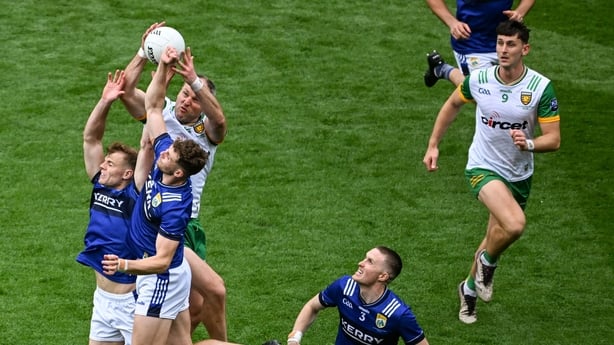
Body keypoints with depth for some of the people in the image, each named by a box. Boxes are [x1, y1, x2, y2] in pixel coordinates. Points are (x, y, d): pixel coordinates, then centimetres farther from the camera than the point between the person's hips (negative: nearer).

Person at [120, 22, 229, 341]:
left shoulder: (208, 129, 5)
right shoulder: (159, 112, 3)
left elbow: (218, 119, -20)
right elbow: (125, 89, -12)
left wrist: (196, 81, -36)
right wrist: (144, 53, -24)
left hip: (188, 225, 4)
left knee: (196, 307, 7)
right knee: (214, 289, -13)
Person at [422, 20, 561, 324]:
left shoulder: (541, 87, -15)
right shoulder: (478, 79, -12)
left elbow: (553, 139, -15)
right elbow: (452, 105, 10)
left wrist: (529, 143, -35)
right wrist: (433, 145, 9)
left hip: (519, 175, 3)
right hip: (483, 168, -2)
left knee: (497, 236, 16)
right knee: (515, 224, -28)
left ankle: (470, 288, 43)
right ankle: (487, 262, 3)